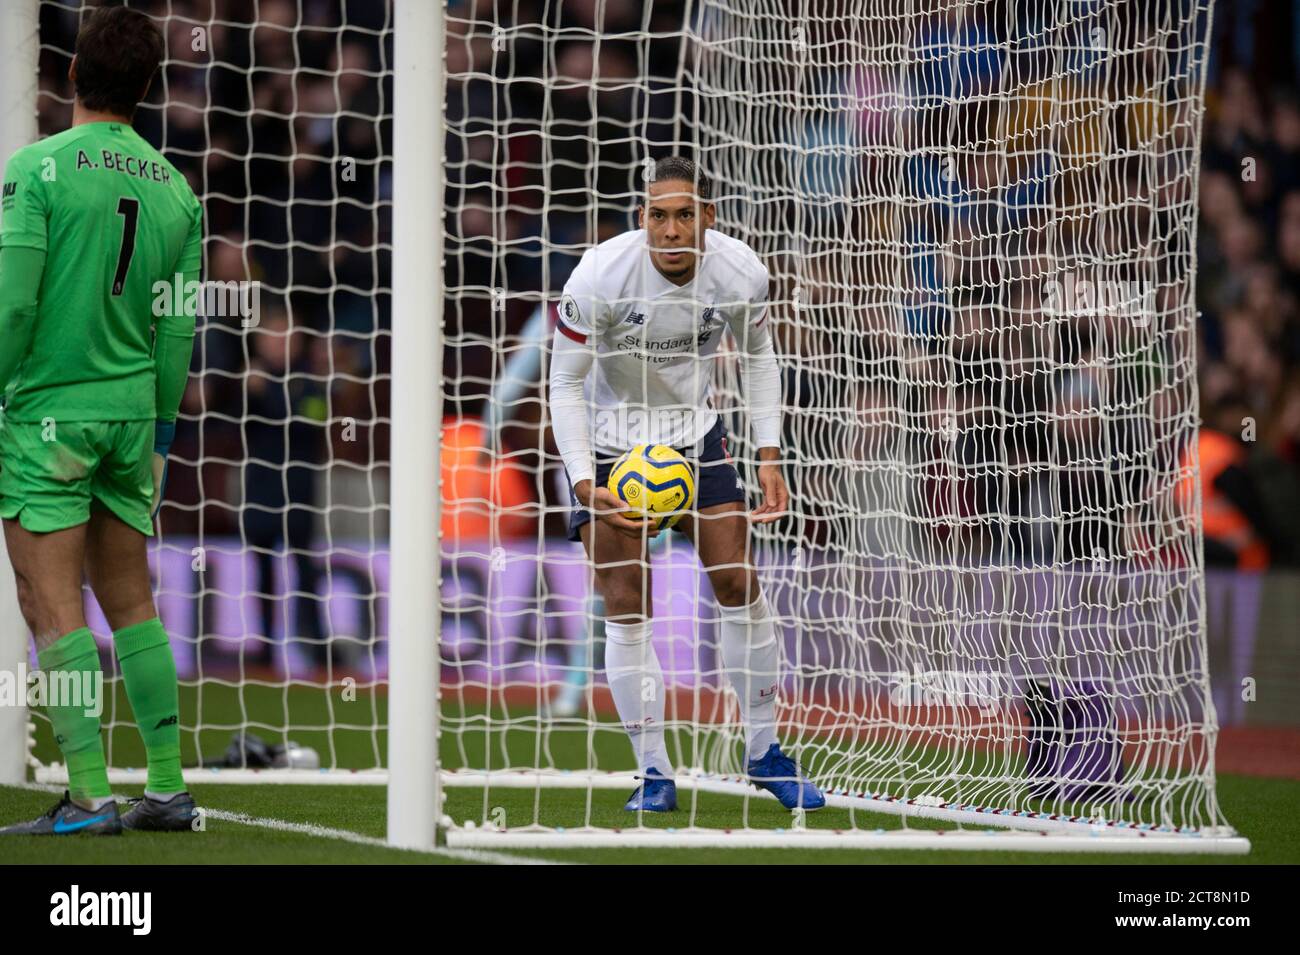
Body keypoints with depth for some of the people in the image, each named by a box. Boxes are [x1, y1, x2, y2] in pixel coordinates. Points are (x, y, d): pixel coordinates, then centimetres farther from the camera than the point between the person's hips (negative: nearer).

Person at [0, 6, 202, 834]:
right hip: (131, 410, 6)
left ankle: (89, 794, -10)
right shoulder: (173, 189, 6)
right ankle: (168, 788, 13)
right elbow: (177, 331, 9)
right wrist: (159, 439, 18)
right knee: (133, 602, 13)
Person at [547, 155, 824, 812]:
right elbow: (566, 386, -17)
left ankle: (764, 753, 12)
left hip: (694, 433, 3)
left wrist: (769, 456, -3)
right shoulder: (598, 278, -27)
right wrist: (585, 485, -27)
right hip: (608, 441, -3)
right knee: (628, 606, -8)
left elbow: (758, 357, 3)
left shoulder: (740, 273, -17)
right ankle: (653, 772, 1)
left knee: (738, 583, -3)